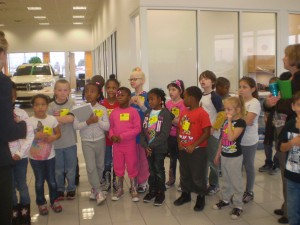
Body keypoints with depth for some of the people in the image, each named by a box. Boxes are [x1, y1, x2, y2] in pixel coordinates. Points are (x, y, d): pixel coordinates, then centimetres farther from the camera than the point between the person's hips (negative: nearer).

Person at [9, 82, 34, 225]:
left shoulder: (22, 113, -5)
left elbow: (30, 135, -5)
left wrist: (20, 153, -11)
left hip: (20, 156, 0)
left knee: (21, 185, 12)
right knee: (10, 185, 12)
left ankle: (24, 210, 29)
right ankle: (14, 211, 30)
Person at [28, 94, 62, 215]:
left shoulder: (52, 119, -7)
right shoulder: (29, 121, -12)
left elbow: (58, 133, 3)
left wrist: (53, 137, -17)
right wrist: (36, 135, -25)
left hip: (50, 156, 1)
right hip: (35, 157, -1)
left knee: (51, 180, 12)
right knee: (39, 181, 12)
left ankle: (54, 200, 32)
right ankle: (41, 203, 30)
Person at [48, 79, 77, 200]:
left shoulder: (72, 104, -3)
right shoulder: (51, 106, -2)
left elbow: (71, 118, -17)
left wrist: (56, 117, -14)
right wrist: (64, 120, -17)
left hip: (70, 142, 0)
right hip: (56, 143, 0)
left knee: (71, 168, 11)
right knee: (58, 170, 12)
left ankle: (71, 189, 28)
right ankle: (60, 190, 30)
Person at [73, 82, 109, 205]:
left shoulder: (102, 109, -4)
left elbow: (107, 126, -7)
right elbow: (76, 126, -10)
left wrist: (97, 120, -22)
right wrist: (88, 122, -24)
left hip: (100, 140, 1)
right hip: (86, 142, -1)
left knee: (100, 166, 12)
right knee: (91, 167, -6)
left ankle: (94, 188, 31)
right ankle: (98, 192, 4)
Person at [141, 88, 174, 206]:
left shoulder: (166, 114, -12)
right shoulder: (147, 112, 5)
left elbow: (164, 134, -18)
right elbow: (143, 130, 2)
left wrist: (151, 145, -17)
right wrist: (145, 145, -10)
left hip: (160, 148, -5)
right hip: (148, 147, 5)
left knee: (159, 170, 5)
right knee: (151, 169, 15)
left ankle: (161, 192, 19)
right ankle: (152, 190, 28)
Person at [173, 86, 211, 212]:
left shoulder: (202, 113, -16)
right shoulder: (183, 113, 6)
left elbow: (207, 133, -18)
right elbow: (179, 129, 13)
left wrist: (193, 146, -20)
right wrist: (179, 143, -3)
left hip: (197, 150, -7)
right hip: (183, 150, 7)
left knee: (198, 175, 5)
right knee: (184, 174, 18)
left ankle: (201, 198, 23)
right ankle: (185, 194, 35)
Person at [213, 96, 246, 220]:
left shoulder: (240, 122, -17)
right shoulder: (226, 121, 6)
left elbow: (231, 137, -30)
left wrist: (230, 121, -24)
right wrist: (218, 154, 16)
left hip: (235, 157, -7)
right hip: (224, 155, 7)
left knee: (236, 181, 4)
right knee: (226, 180, 20)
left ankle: (238, 205, 16)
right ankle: (225, 199, 36)